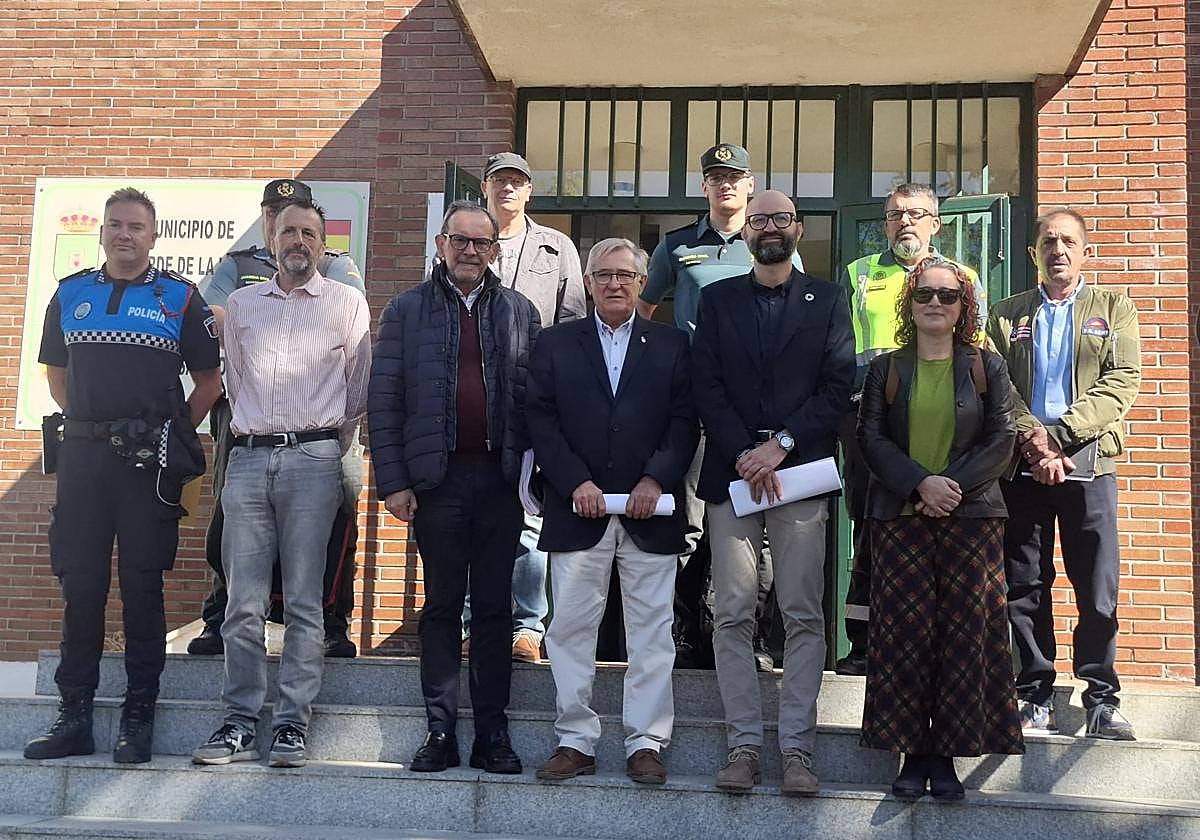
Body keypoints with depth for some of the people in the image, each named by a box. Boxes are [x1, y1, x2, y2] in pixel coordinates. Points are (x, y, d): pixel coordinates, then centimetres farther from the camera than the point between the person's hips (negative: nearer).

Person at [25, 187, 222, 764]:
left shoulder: (179, 298, 4)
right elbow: (56, 374, 22)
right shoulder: (70, 295, 13)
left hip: (149, 462, -3)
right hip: (82, 456, 3)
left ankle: (139, 717, 8)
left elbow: (208, 380, 7)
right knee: (79, 585, 5)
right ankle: (74, 717, 12)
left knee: (142, 587, 1)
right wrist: (88, 422, 12)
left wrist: (176, 434, 2)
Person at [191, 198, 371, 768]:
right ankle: (240, 723, 4)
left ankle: (291, 726, 2)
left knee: (303, 603, -2)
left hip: (312, 459, -2)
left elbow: (359, 390, 12)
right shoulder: (241, 304, 15)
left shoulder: (348, 304, 8)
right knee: (243, 602, -1)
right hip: (248, 459, 2)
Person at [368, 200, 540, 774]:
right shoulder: (407, 310, 5)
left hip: (500, 478, 1)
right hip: (437, 479, -1)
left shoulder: (519, 311, 9)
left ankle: (492, 733, 12)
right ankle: (440, 732, 13)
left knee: (495, 608, 6)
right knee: (441, 606, 6)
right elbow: (383, 401, 2)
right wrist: (393, 482, -5)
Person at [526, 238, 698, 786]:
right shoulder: (555, 344, 10)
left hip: (649, 511, 0)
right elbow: (541, 420, 2)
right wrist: (575, 483, -9)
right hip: (578, 512, 0)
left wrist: (657, 479, -11)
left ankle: (646, 742, 10)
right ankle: (575, 741, 12)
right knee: (571, 628, 3)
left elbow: (684, 421, 3)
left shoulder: (671, 345, 10)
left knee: (651, 631, 2)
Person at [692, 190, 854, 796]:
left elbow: (839, 385, 0)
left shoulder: (827, 299, 10)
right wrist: (745, 454, -9)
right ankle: (743, 745, 6)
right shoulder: (718, 298, 13)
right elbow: (705, 386, 3)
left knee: (803, 616, -1)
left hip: (802, 471, -1)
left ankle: (797, 747, 5)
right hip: (732, 472, 1)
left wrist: (781, 443, -10)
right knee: (733, 615, 0)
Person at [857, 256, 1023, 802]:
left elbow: (1002, 440, 1)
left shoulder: (986, 367, 8)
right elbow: (871, 437, 0)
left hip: (971, 517, 0)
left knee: (964, 634, -1)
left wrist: (954, 485, -13)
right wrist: (921, 483, -14)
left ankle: (946, 757, 7)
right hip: (900, 517, 0)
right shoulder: (885, 369, 9)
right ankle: (912, 754, 5)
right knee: (905, 632, -2)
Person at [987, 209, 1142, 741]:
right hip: (1022, 467, 1)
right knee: (1025, 587, 2)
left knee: (1098, 590, -2)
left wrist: (1057, 434, -13)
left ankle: (1102, 701, 7)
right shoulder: (1006, 316, 14)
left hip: (1089, 463, -1)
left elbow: (1122, 382, -2)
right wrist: (1031, 443, -13)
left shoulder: (1114, 309, 11)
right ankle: (1036, 697, 10)